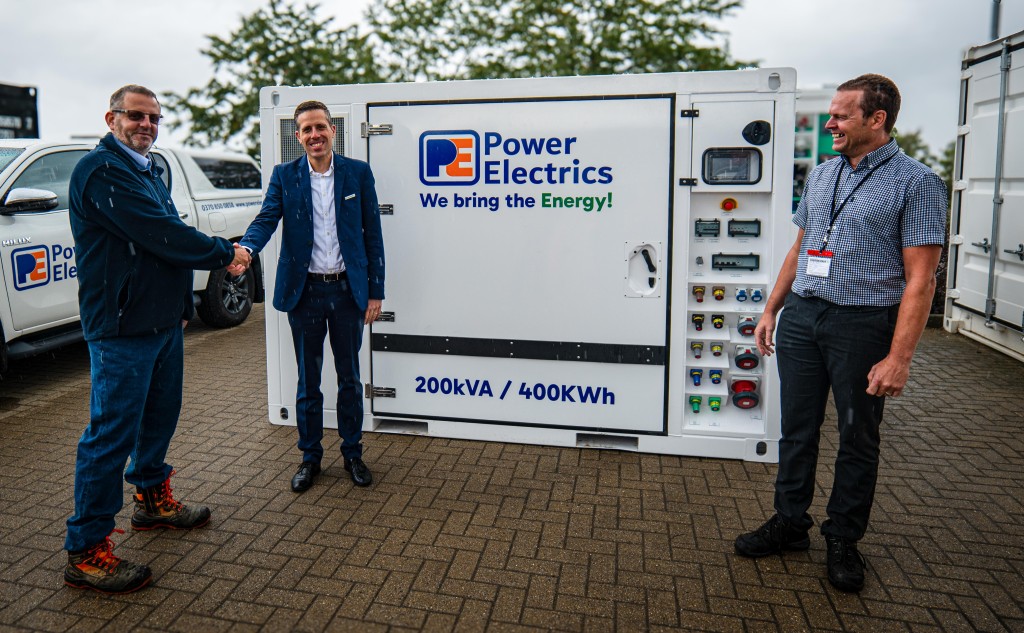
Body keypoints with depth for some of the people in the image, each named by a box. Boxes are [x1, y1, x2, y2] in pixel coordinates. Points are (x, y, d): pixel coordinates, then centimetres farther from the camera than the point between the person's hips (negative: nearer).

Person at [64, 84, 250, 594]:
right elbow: (161, 236, -23)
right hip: (122, 327, -10)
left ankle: (153, 498, 40)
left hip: (162, 319, 10)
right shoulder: (102, 170, -16)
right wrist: (225, 253, -11)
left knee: (160, 413, 21)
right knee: (112, 432, -4)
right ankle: (85, 551, 8)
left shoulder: (146, 169, 17)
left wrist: (182, 304, 19)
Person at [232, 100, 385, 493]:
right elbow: (267, 218, -10)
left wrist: (376, 291, -2)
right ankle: (310, 457, 26)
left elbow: (372, 234, 2)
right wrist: (246, 249, -34)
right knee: (307, 380, 11)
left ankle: (352, 453, 28)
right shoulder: (284, 176, 3)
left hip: (347, 289, 0)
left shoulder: (358, 173, 2)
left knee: (349, 376, 11)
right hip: (304, 291, 0)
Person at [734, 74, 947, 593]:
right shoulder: (821, 175, 11)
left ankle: (843, 541, 25)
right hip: (801, 317, 5)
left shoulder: (915, 182, -8)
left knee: (857, 439, 9)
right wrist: (770, 310, 13)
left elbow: (920, 278, -12)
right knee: (797, 427, 13)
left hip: (863, 323, -5)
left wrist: (899, 357, -17)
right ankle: (790, 523, 28)